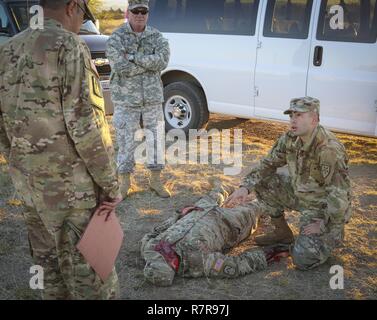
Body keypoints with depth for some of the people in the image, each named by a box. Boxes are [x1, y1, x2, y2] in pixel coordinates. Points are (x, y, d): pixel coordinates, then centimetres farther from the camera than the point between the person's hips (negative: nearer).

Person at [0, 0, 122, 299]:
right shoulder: (69, 47, -13)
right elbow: (86, 125, -20)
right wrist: (110, 184, -13)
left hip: (28, 183, 8)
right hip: (70, 184, -7)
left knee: (51, 264, 21)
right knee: (89, 268, 5)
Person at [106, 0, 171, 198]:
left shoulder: (156, 37, 3)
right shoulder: (116, 38, -6)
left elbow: (163, 60, -16)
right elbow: (121, 67, -20)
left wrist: (133, 57, -20)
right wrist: (149, 63, -16)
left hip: (152, 99, 3)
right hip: (126, 100, -2)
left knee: (156, 139, 8)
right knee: (126, 142, 5)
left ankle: (156, 180, 24)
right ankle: (125, 181, 22)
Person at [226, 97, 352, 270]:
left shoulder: (329, 149, -32)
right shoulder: (290, 139, -8)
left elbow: (340, 194, -31)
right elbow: (268, 164, 1)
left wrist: (324, 225, -23)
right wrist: (246, 186, -13)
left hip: (325, 206, -7)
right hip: (300, 195, 7)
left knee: (304, 259, -19)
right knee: (263, 181, -5)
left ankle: (334, 234, 12)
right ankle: (282, 232, 12)